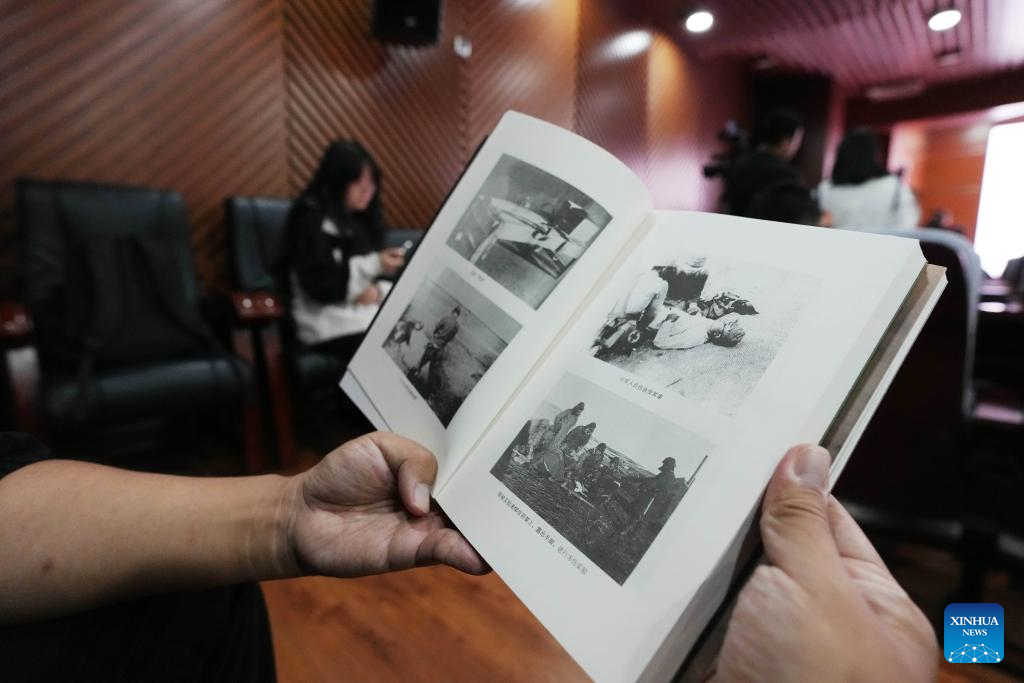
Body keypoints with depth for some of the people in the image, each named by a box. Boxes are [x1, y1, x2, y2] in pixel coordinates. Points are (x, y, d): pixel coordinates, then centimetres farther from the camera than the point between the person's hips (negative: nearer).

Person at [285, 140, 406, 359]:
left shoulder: (358, 217, 15)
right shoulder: (311, 220, -8)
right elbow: (319, 285, -16)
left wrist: (375, 288, -8)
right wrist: (374, 265, -24)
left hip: (362, 307, 7)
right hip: (328, 321, -7)